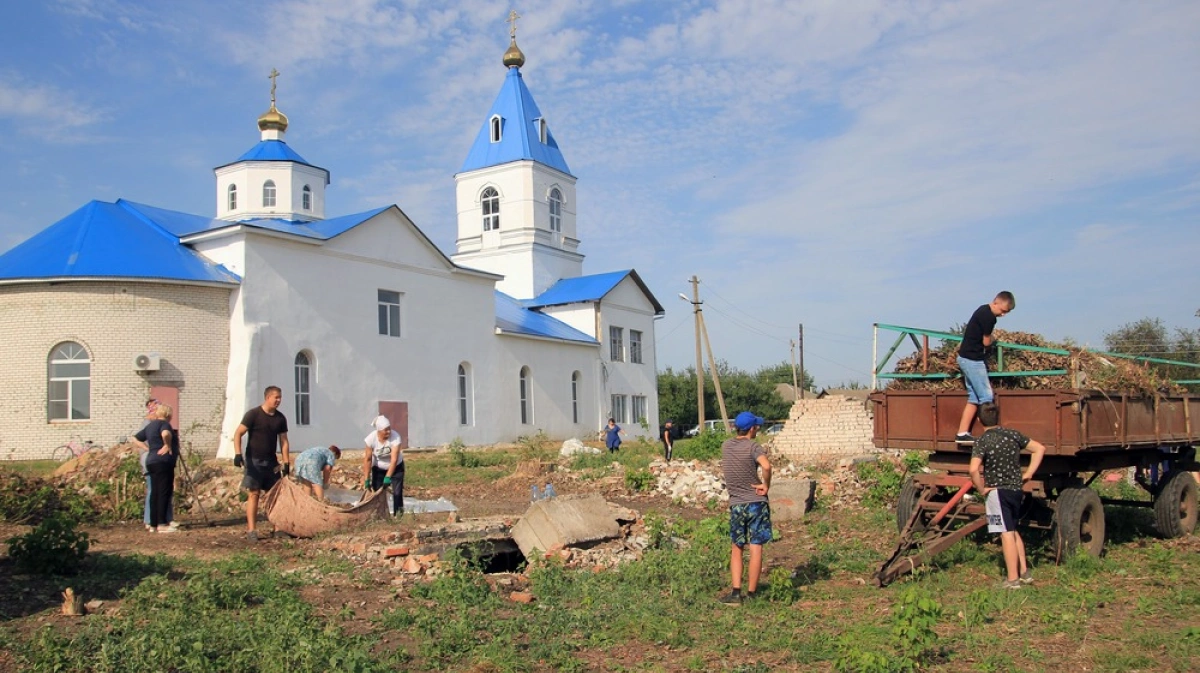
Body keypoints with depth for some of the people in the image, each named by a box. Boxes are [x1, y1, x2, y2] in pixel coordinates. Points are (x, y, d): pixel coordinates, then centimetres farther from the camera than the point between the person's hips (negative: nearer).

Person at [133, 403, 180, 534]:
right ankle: (162, 524, -10)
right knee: (164, 492, -8)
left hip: (151, 462, 9)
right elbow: (165, 434, -31)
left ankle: (153, 525, 12)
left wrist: (148, 448, 18)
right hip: (163, 462, -9)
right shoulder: (164, 424, -8)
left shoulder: (150, 425, 19)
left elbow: (135, 439, 27)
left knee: (155, 493, 10)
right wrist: (168, 445, -16)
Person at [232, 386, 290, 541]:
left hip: (271, 461, 5)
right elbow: (238, 434, -12)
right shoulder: (253, 414, -9)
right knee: (254, 493, -9)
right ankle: (251, 530, -7)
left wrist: (286, 463, 3)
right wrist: (238, 454, -25)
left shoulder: (280, 418, 6)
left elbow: (283, 441, 9)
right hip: (254, 460, -5)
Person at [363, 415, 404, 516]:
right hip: (378, 468, 2)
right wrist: (366, 479, -16)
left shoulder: (395, 437, -31)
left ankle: (398, 513, -1)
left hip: (396, 467, -2)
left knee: (397, 491, -9)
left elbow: (394, 459, -32)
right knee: (377, 491, -2)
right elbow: (368, 459, -17)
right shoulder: (371, 438, -24)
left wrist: (388, 477, -37)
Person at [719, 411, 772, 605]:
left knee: (736, 549, 12)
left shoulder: (726, 446, 6)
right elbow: (766, 466, -30)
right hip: (756, 502, -4)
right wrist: (766, 485, -14)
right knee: (756, 548, 3)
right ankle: (752, 593, 6)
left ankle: (736, 592, 4)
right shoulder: (753, 447, -11)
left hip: (736, 504, 4)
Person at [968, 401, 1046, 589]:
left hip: (998, 491, -6)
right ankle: (1024, 572, 25)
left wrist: (982, 489, -12)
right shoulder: (1013, 434, 2)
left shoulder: (982, 441, -14)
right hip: (1017, 489, 6)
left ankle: (1013, 579, 3)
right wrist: (1028, 474, 9)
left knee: (1007, 534, -2)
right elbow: (1039, 449, 9)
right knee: (1013, 531, 22)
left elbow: (973, 469, -27)